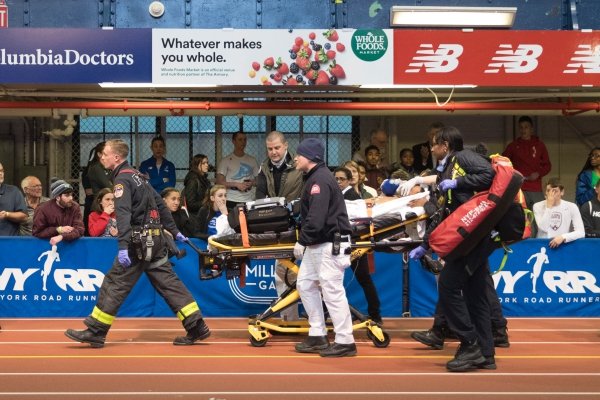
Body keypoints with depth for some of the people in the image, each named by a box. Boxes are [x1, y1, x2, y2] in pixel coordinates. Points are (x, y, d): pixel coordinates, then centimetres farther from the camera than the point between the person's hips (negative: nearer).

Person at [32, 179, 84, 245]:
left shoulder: (75, 207, -4)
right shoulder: (43, 209, -9)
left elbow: (79, 230, -12)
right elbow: (36, 232, -8)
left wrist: (61, 237, -27)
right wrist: (58, 230, -15)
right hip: (48, 244, -1)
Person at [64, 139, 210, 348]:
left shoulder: (122, 180, -10)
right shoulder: (137, 175, 18)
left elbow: (123, 215, -23)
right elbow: (160, 205, 22)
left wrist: (123, 247, -30)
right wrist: (175, 232, 28)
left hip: (139, 241, -9)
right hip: (155, 239, 9)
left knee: (115, 283, -3)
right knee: (168, 282, 7)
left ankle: (95, 332, 2)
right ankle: (197, 326, 4)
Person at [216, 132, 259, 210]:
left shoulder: (252, 160, 12)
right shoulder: (226, 160, 2)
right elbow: (219, 182, -2)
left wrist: (252, 183, -5)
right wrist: (236, 184, -12)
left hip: (249, 200, 3)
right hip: (232, 201, -3)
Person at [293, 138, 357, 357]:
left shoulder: (320, 179, -17)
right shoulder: (314, 177, 15)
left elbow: (316, 219, -25)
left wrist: (302, 241, -14)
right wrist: (305, 241, 7)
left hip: (330, 244, -11)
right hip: (316, 244, 11)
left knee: (332, 290, -6)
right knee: (305, 284, 13)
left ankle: (345, 342, 1)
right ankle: (317, 336, 20)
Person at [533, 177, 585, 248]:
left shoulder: (571, 207, 2)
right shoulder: (538, 206, 2)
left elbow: (581, 232, -5)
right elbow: (544, 228, -12)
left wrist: (563, 237, -19)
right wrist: (549, 206, -10)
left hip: (563, 245, 1)